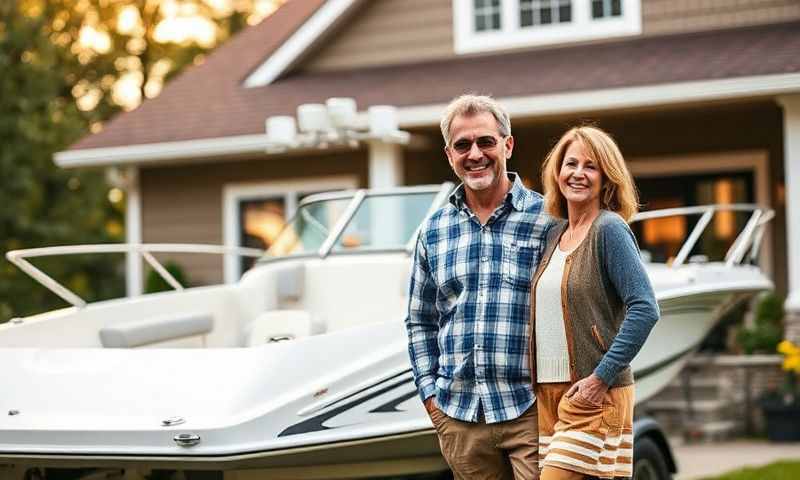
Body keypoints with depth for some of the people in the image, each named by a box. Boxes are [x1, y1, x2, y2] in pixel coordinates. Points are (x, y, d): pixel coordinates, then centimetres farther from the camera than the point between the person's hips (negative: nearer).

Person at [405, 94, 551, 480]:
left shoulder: (546, 220, -1)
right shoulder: (433, 231, 11)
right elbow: (419, 321, 18)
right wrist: (430, 392, 8)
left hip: (531, 409, -4)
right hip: (458, 416, 4)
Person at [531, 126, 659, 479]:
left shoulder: (610, 229, -8)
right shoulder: (554, 234, 14)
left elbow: (644, 309, -17)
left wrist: (601, 377, -18)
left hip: (592, 397, -7)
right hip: (547, 395, 7)